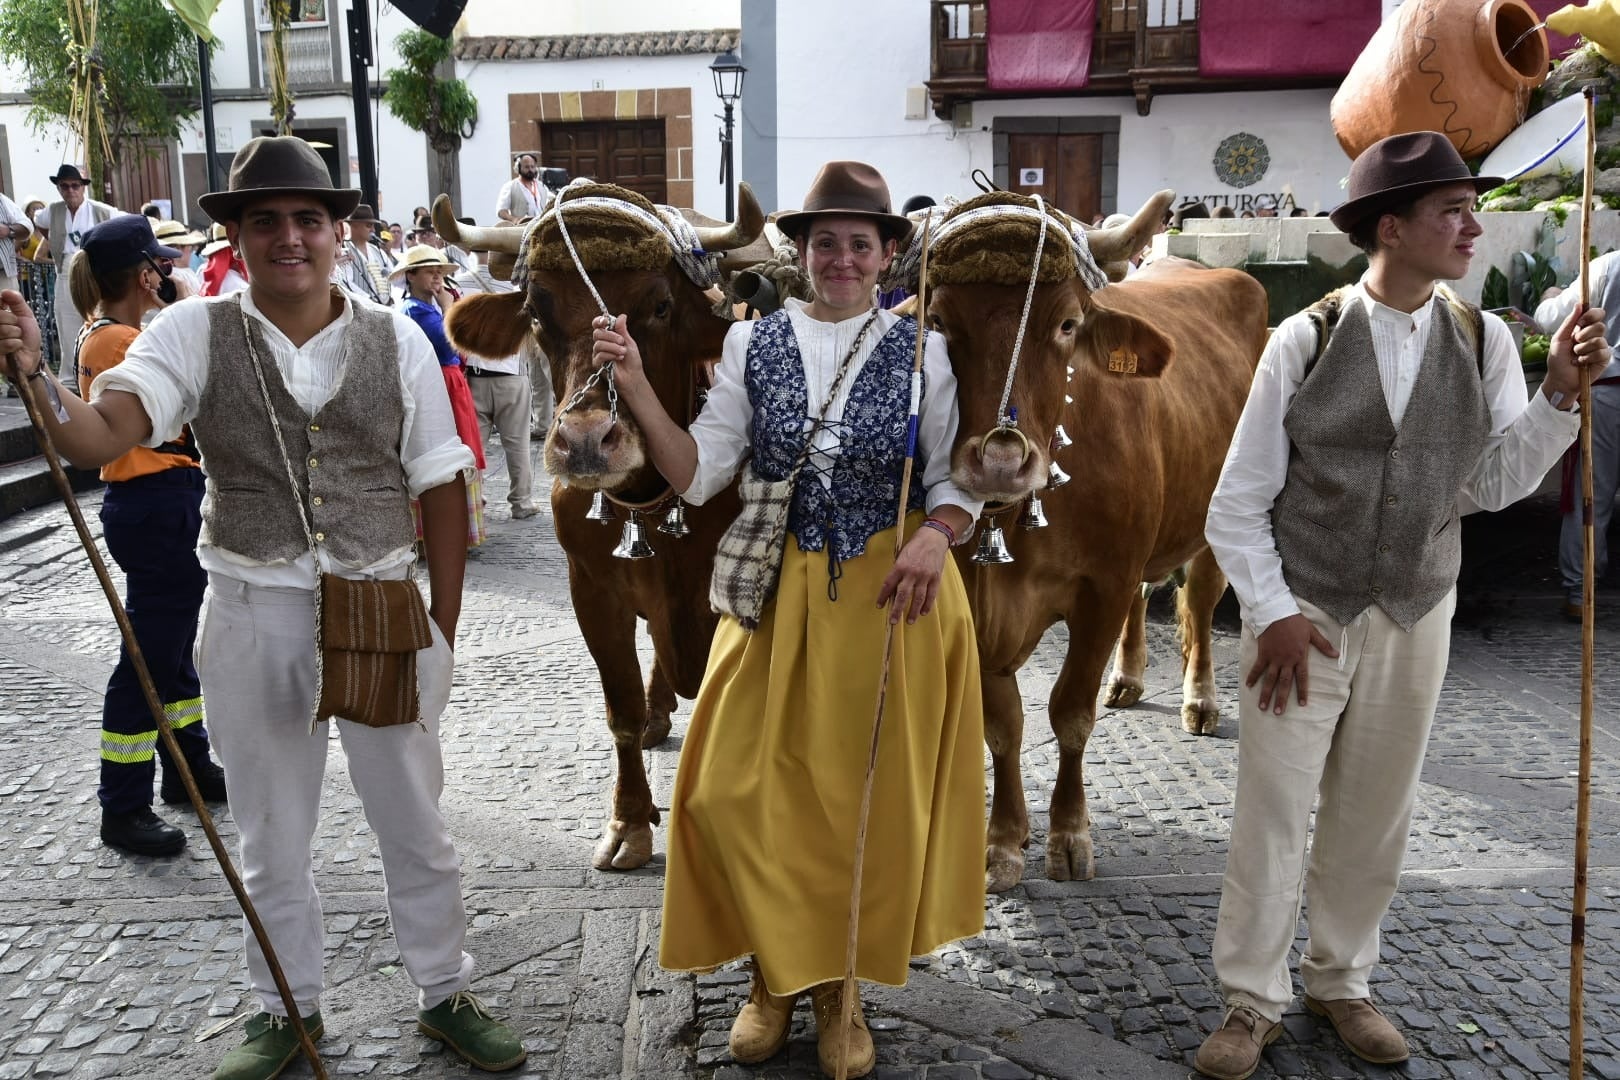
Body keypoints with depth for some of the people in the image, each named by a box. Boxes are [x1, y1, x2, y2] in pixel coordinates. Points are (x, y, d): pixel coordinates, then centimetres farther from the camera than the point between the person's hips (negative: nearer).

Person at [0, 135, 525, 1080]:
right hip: (255, 619, 0)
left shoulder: (397, 340, -3)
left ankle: (447, 993, 36)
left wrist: (444, 632, 0)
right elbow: (100, 436, -18)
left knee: (416, 826, 14)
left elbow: (440, 491, 0)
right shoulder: (192, 334, -3)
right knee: (273, 839, 18)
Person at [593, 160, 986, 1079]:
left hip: (893, 595, -1)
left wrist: (935, 537, -18)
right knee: (743, 789, 0)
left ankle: (841, 986, 30)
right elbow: (698, 475, -1)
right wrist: (637, 389, -12)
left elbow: (957, 485, 3)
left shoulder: (923, 350, 0)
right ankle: (780, 974, 25)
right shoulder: (754, 344, 3)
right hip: (777, 595, 1)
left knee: (872, 795, 7)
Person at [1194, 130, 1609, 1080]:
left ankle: (1340, 982, 34)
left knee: (1375, 819, 13)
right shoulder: (1305, 341, -8)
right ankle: (1253, 1002, 20)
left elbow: (1497, 485, -2)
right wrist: (1273, 613, -11)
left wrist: (1560, 394, -12)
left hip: (1415, 621, 3)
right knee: (1273, 814, 3)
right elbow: (1239, 504, -6)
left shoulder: (1483, 340, 1)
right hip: (1302, 617, -3)